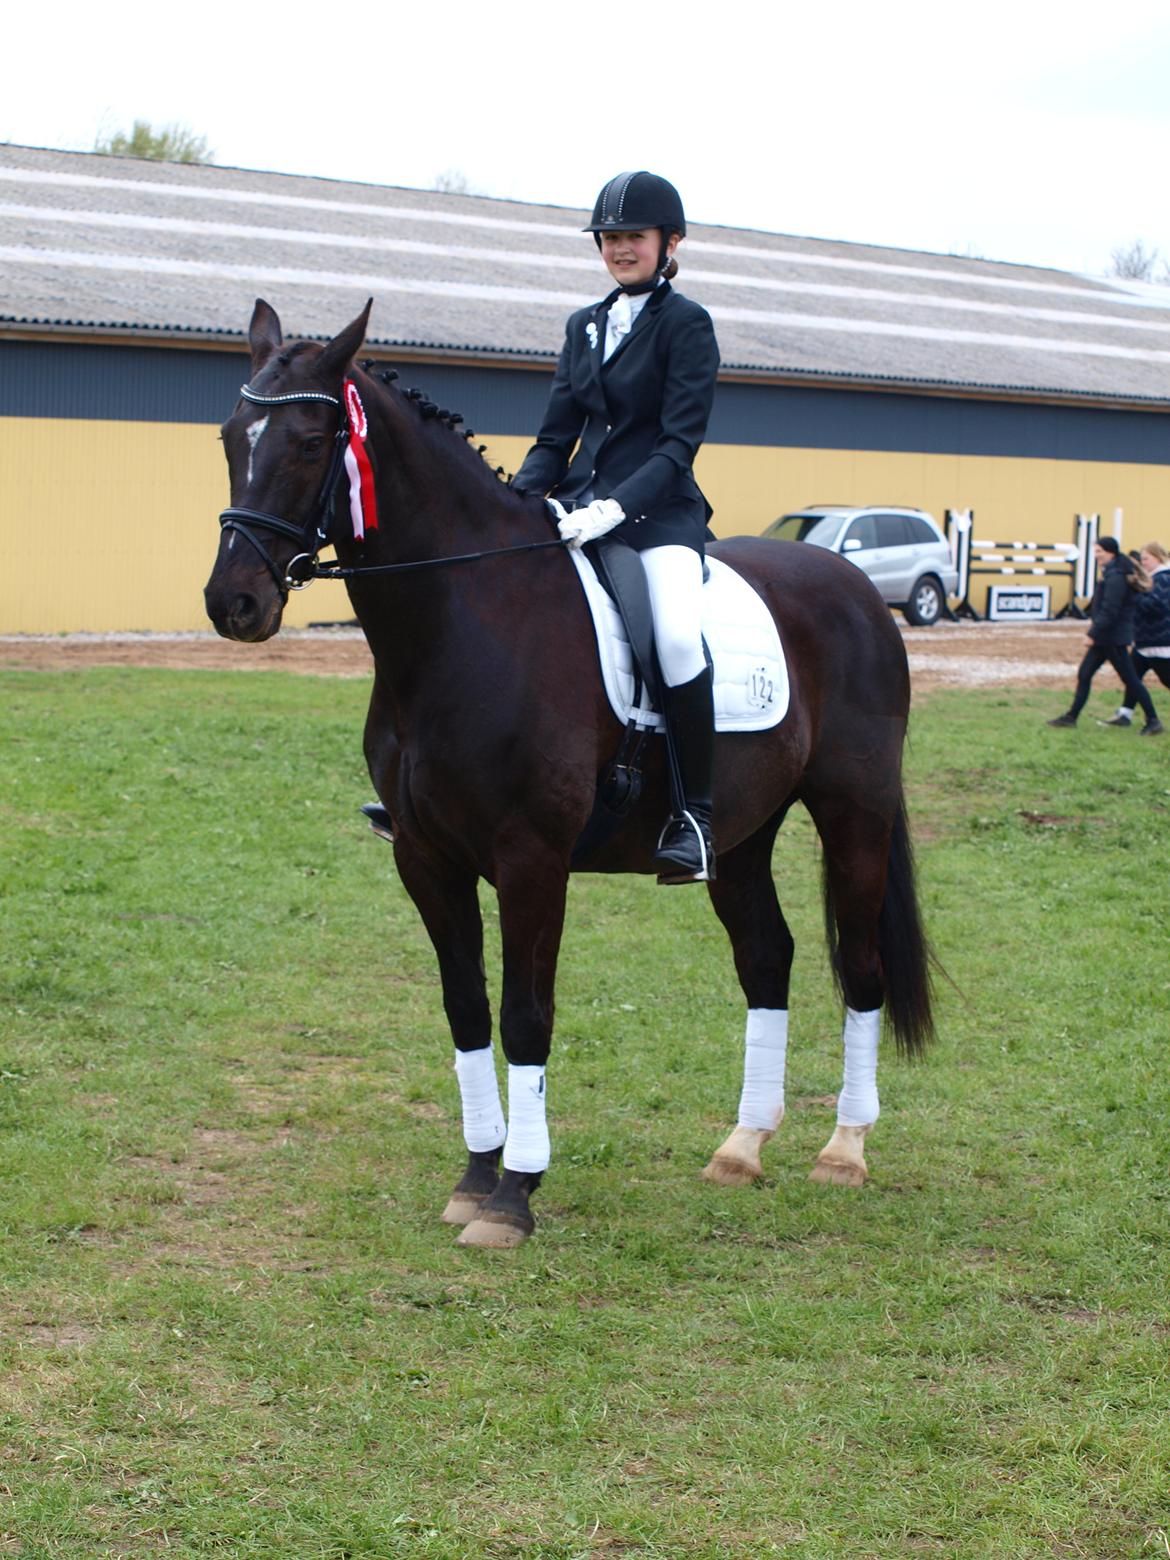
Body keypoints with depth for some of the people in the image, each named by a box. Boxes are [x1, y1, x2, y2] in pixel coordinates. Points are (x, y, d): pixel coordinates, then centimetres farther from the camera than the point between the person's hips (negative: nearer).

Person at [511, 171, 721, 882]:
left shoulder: (686, 324, -1)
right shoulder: (585, 326, 18)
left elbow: (679, 445, -9)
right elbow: (556, 437, 16)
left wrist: (613, 508, -23)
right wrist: (515, 501, -2)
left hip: (659, 510, -6)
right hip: (577, 506, 7)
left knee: (678, 636, -32)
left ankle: (696, 813, -20)